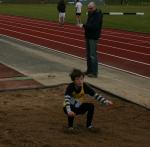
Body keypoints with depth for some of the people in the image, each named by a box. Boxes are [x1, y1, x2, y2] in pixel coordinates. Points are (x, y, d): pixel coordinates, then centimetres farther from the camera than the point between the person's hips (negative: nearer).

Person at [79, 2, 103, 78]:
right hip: (88, 36, 10)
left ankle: (94, 73, -6)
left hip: (93, 37, -10)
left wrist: (84, 25, -25)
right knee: (88, 54, 15)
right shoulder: (90, 14, 13)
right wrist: (84, 26, 3)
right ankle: (89, 70, 24)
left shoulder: (98, 15, -16)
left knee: (93, 55, -10)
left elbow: (94, 26, -27)